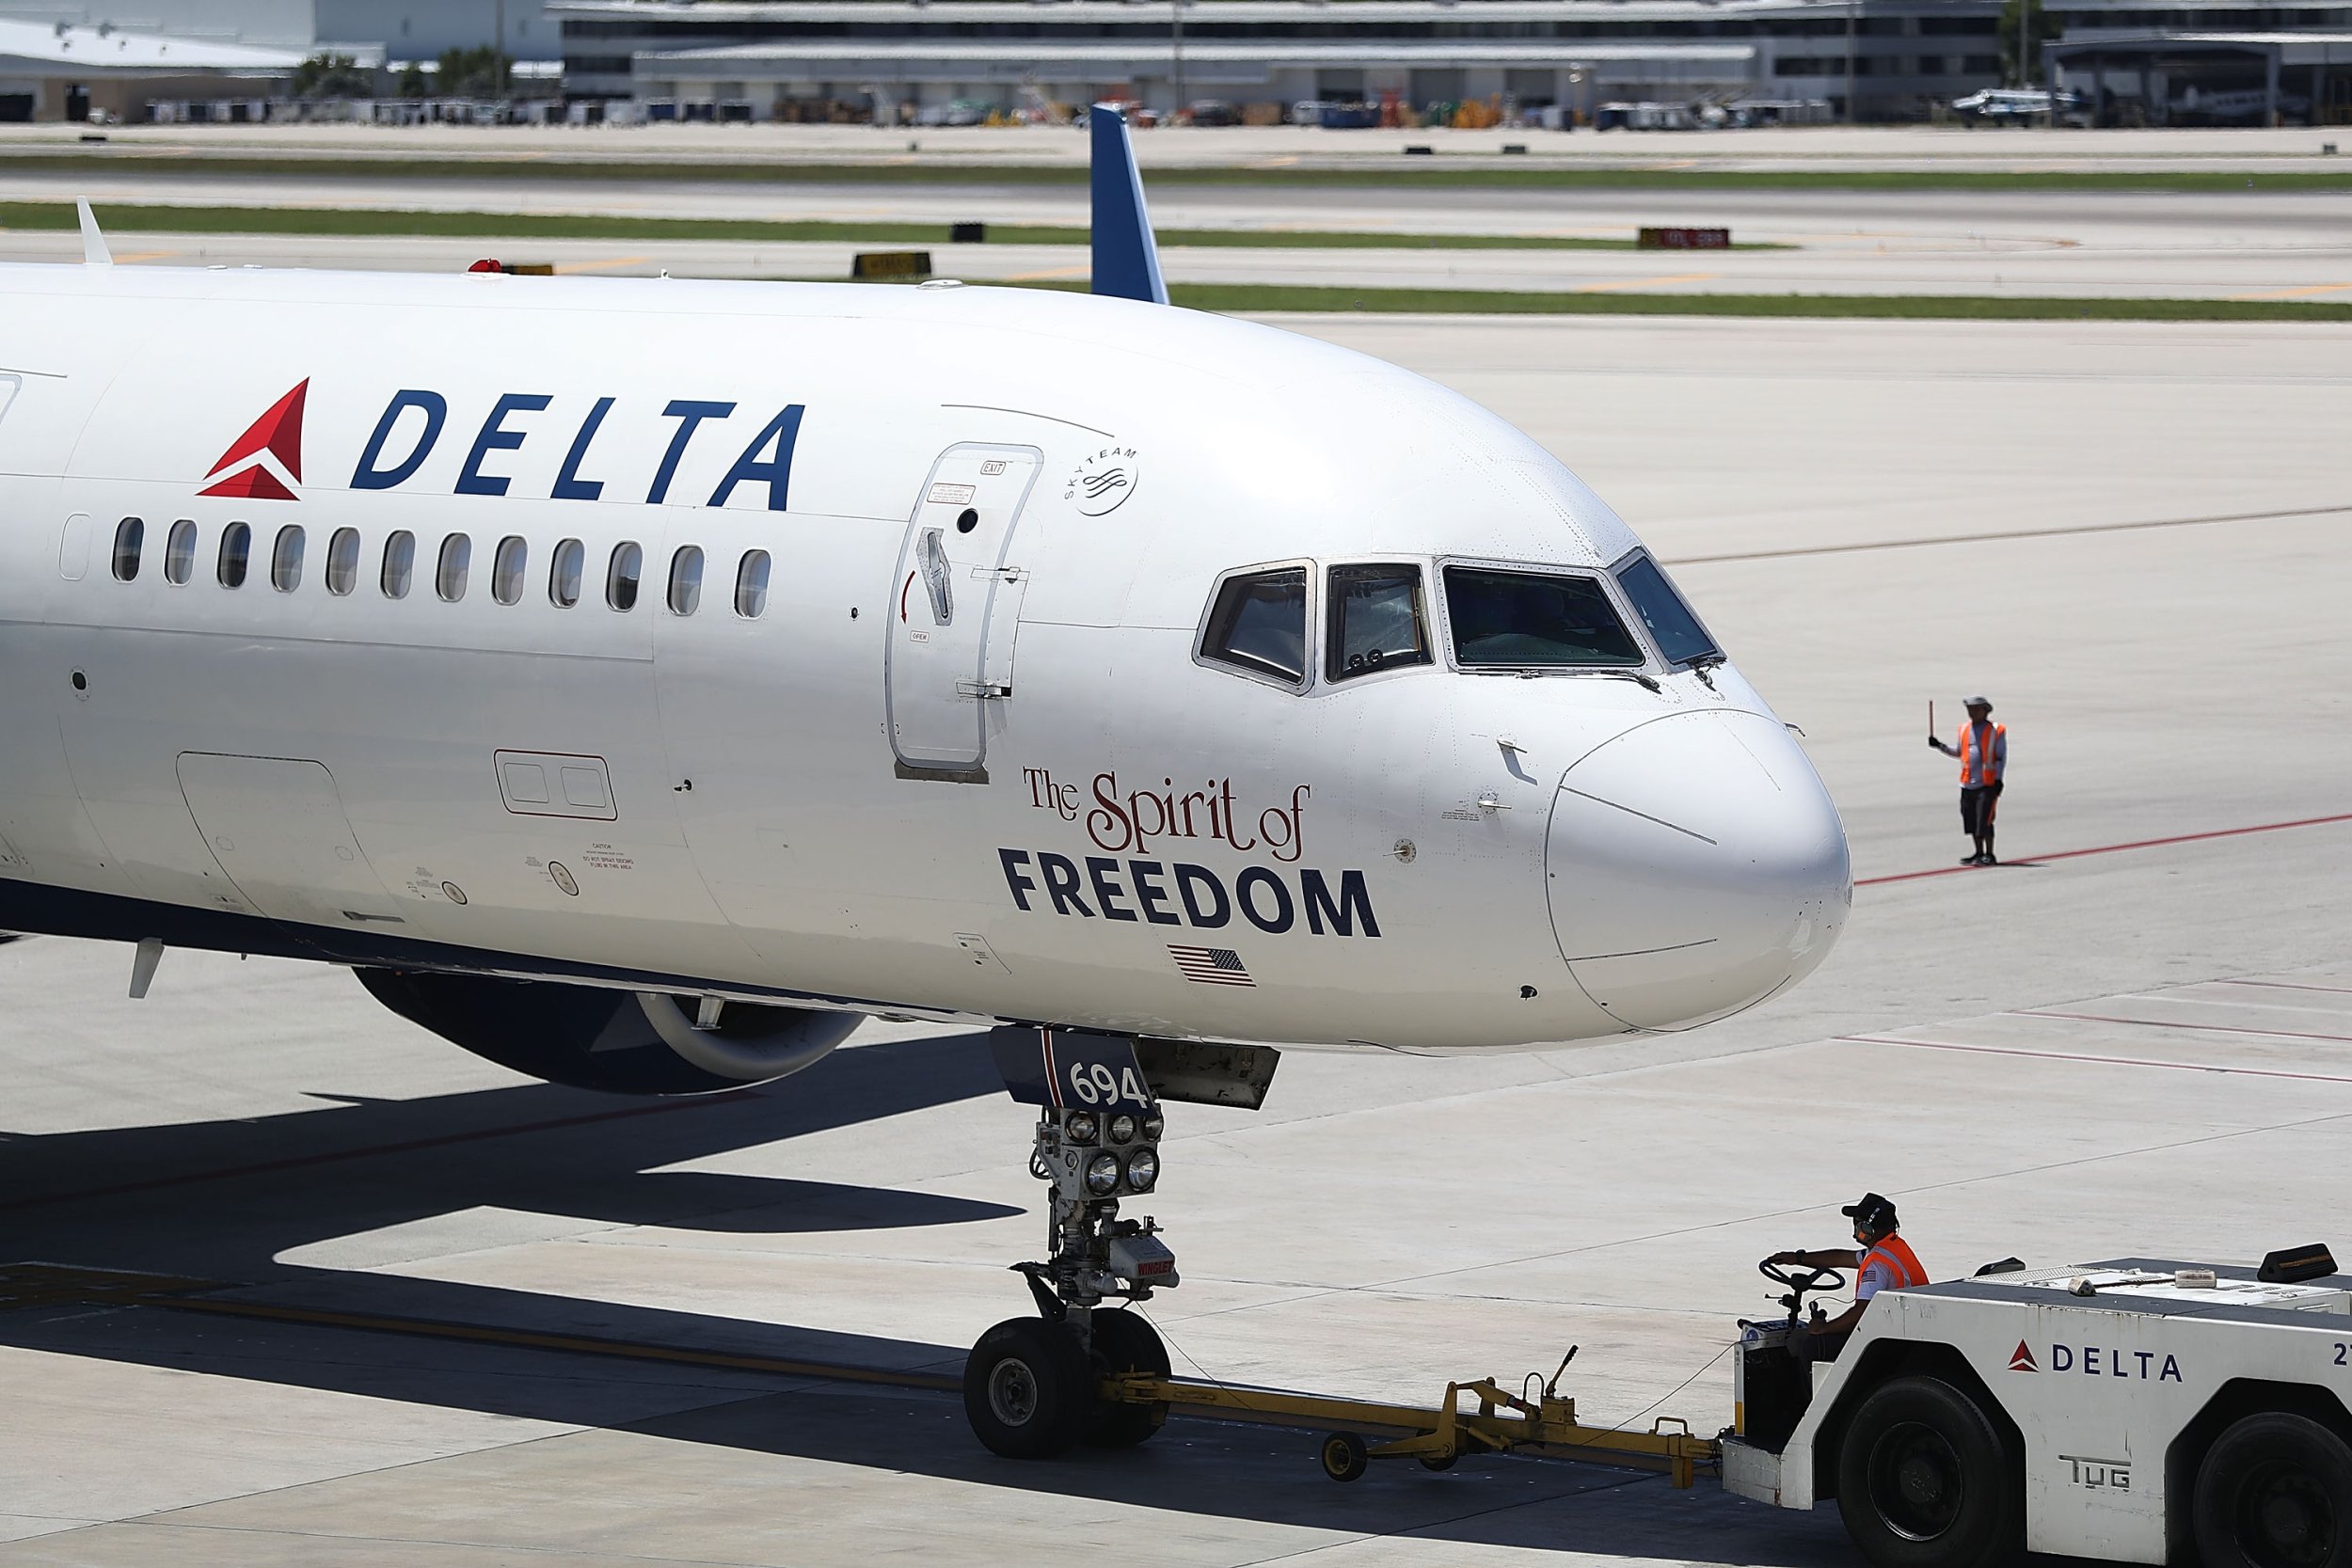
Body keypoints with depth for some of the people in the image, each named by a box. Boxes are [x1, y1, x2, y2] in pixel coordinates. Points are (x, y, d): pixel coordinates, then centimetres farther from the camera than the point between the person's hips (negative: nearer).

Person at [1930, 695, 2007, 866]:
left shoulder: (1996, 731, -2)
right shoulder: (1964, 729, 13)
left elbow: (2001, 757, -3)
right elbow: (1959, 752, 25)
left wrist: (1999, 780, -9)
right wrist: (1939, 746, 14)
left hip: (1987, 784, -6)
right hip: (1967, 784, 6)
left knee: (1984, 820, -9)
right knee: (1971, 821, 9)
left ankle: (1989, 855, -2)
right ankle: (1979, 852, 21)